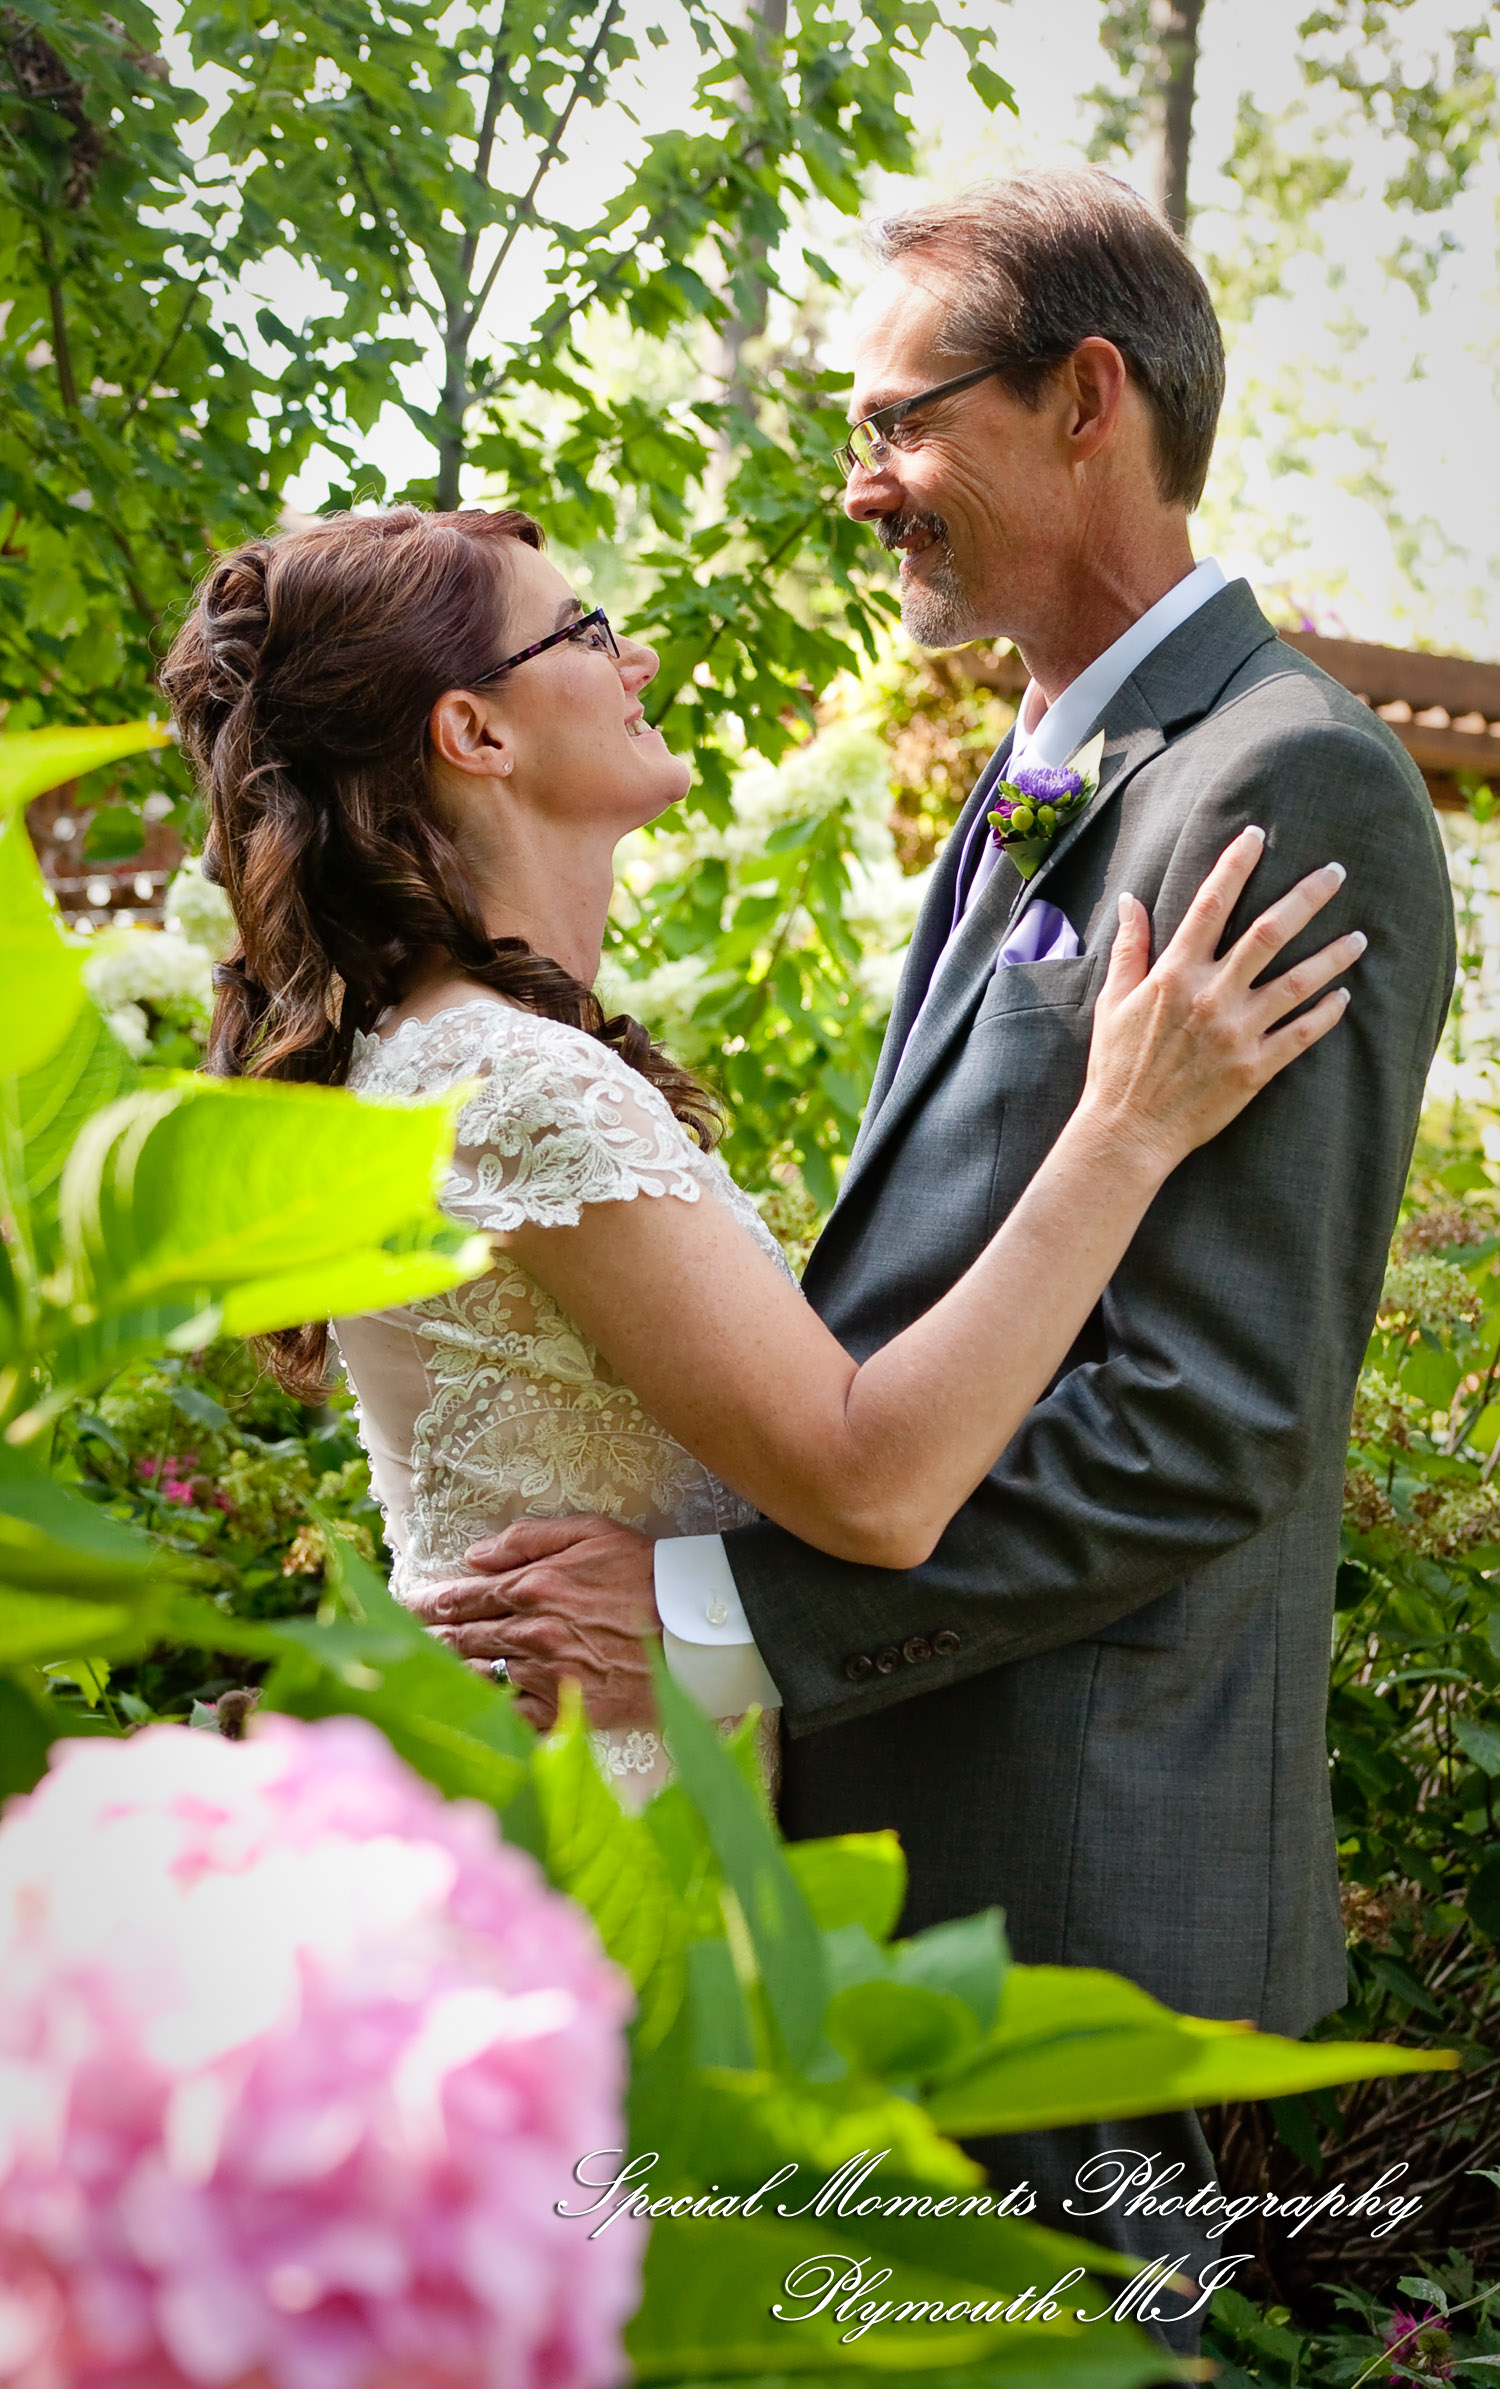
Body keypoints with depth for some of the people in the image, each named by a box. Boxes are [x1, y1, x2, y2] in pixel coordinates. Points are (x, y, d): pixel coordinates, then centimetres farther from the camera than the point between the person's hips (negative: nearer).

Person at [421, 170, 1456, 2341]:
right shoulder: (1038, 781, 13)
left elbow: (1210, 1429, -24)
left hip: (1076, 1849, -9)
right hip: (908, 1810, 9)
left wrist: (719, 1601, -23)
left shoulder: (1288, 792, -19)